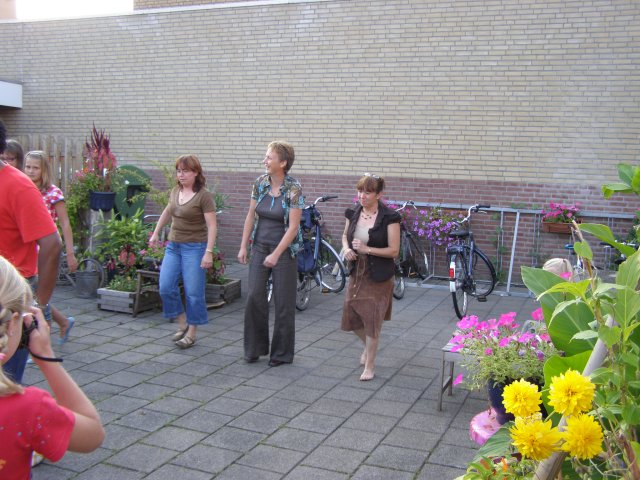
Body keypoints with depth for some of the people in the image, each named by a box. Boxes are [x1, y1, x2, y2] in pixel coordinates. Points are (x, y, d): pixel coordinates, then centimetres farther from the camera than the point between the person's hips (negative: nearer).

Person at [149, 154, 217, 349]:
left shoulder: (204, 196, -12)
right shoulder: (176, 191, 8)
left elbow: (212, 225, -15)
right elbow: (167, 211, 27)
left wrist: (209, 252, -22)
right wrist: (156, 233, 27)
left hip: (194, 247, -6)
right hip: (173, 245, 6)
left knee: (193, 292, -1)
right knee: (166, 287, 0)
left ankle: (191, 333, 13)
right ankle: (182, 324, 19)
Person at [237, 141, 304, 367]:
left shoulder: (294, 189, -14)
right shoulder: (260, 182, 1)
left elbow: (293, 227, -15)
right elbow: (251, 216, 7)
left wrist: (276, 255, -17)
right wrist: (243, 246, 4)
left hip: (284, 249, -4)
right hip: (260, 246, 5)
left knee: (283, 301, 3)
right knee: (254, 296, 1)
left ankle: (282, 353, 17)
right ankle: (255, 347, 17)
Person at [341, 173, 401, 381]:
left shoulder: (389, 217, -14)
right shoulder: (353, 213, 1)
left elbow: (394, 250, -14)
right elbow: (345, 235, 17)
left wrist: (367, 249, -24)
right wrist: (346, 249, -5)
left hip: (378, 276, -5)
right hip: (356, 272, 5)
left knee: (372, 320, -1)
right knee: (351, 317, 10)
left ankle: (369, 366, 17)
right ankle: (368, 346, 42)